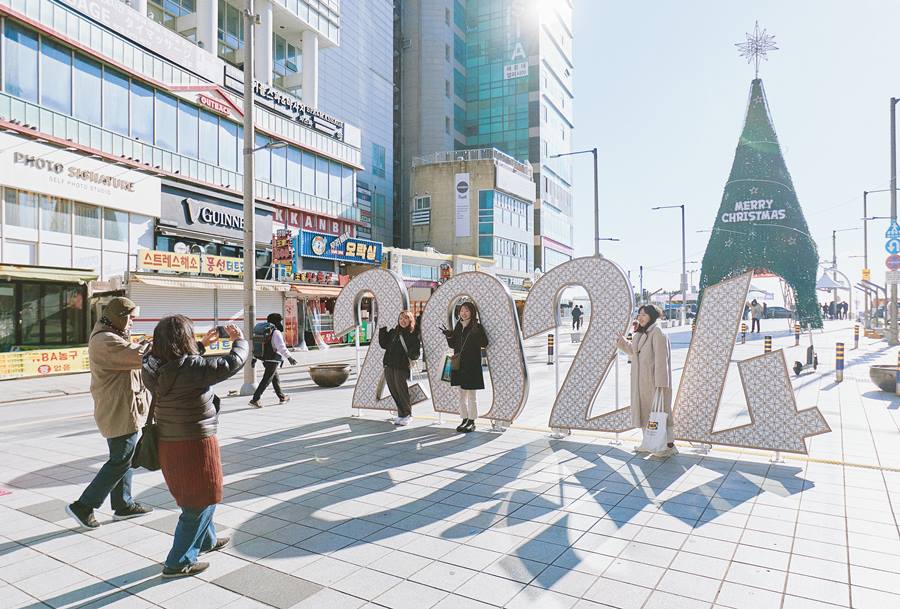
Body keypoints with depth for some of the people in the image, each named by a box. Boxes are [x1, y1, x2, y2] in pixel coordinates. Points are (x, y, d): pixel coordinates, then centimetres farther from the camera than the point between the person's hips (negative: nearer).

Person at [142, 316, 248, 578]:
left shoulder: (156, 367, -3)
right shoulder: (191, 368, -26)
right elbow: (232, 363, -21)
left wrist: (202, 345, 20)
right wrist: (240, 340, -3)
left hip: (168, 445, 9)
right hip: (194, 445, -9)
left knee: (194, 496, 27)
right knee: (201, 502, 9)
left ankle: (206, 541, 47)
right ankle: (179, 562, 19)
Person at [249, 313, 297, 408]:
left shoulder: (264, 331, 11)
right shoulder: (276, 332, -16)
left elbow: (256, 346, 15)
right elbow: (281, 347, -27)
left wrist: (254, 358, 20)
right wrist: (289, 357, -31)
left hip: (265, 359, 9)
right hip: (273, 360, -9)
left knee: (276, 379, 20)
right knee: (266, 380, -5)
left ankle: (282, 397, 31)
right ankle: (255, 400, -7)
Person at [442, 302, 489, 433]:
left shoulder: (477, 326, -6)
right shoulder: (458, 326, 11)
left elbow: (485, 343, -16)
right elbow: (453, 345, 15)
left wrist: (476, 333, -30)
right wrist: (449, 336, -3)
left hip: (472, 364, -6)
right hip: (459, 363, 6)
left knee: (471, 394, 1)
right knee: (462, 394, 12)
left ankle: (471, 422, 10)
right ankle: (464, 419, 23)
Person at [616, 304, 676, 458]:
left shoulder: (657, 334, -18)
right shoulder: (640, 334, 10)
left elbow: (661, 359, -21)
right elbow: (634, 350, 24)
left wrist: (660, 383, -24)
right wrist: (622, 341, 11)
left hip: (654, 380, -9)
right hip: (642, 380, 9)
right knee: (644, 410, 16)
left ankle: (669, 445, 11)